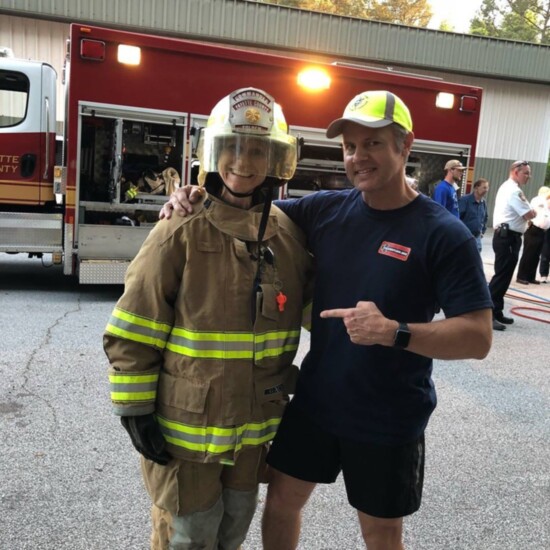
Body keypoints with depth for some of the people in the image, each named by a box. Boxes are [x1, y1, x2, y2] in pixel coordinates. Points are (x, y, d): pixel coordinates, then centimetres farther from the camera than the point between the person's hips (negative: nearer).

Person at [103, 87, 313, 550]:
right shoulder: (181, 234, -16)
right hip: (186, 427, -4)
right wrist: (135, 410, -12)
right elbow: (132, 333, -12)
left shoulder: (291, 237, -2)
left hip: (254, 426, 5)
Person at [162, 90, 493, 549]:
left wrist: (394, 332, -31)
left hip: (388, 420, -3)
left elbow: (478, 337, -17)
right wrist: (195, 199, -12)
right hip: (315, 401, 4)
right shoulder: (326, 209, -4)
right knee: (281, 500, 20)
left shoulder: (444, 234, -15)